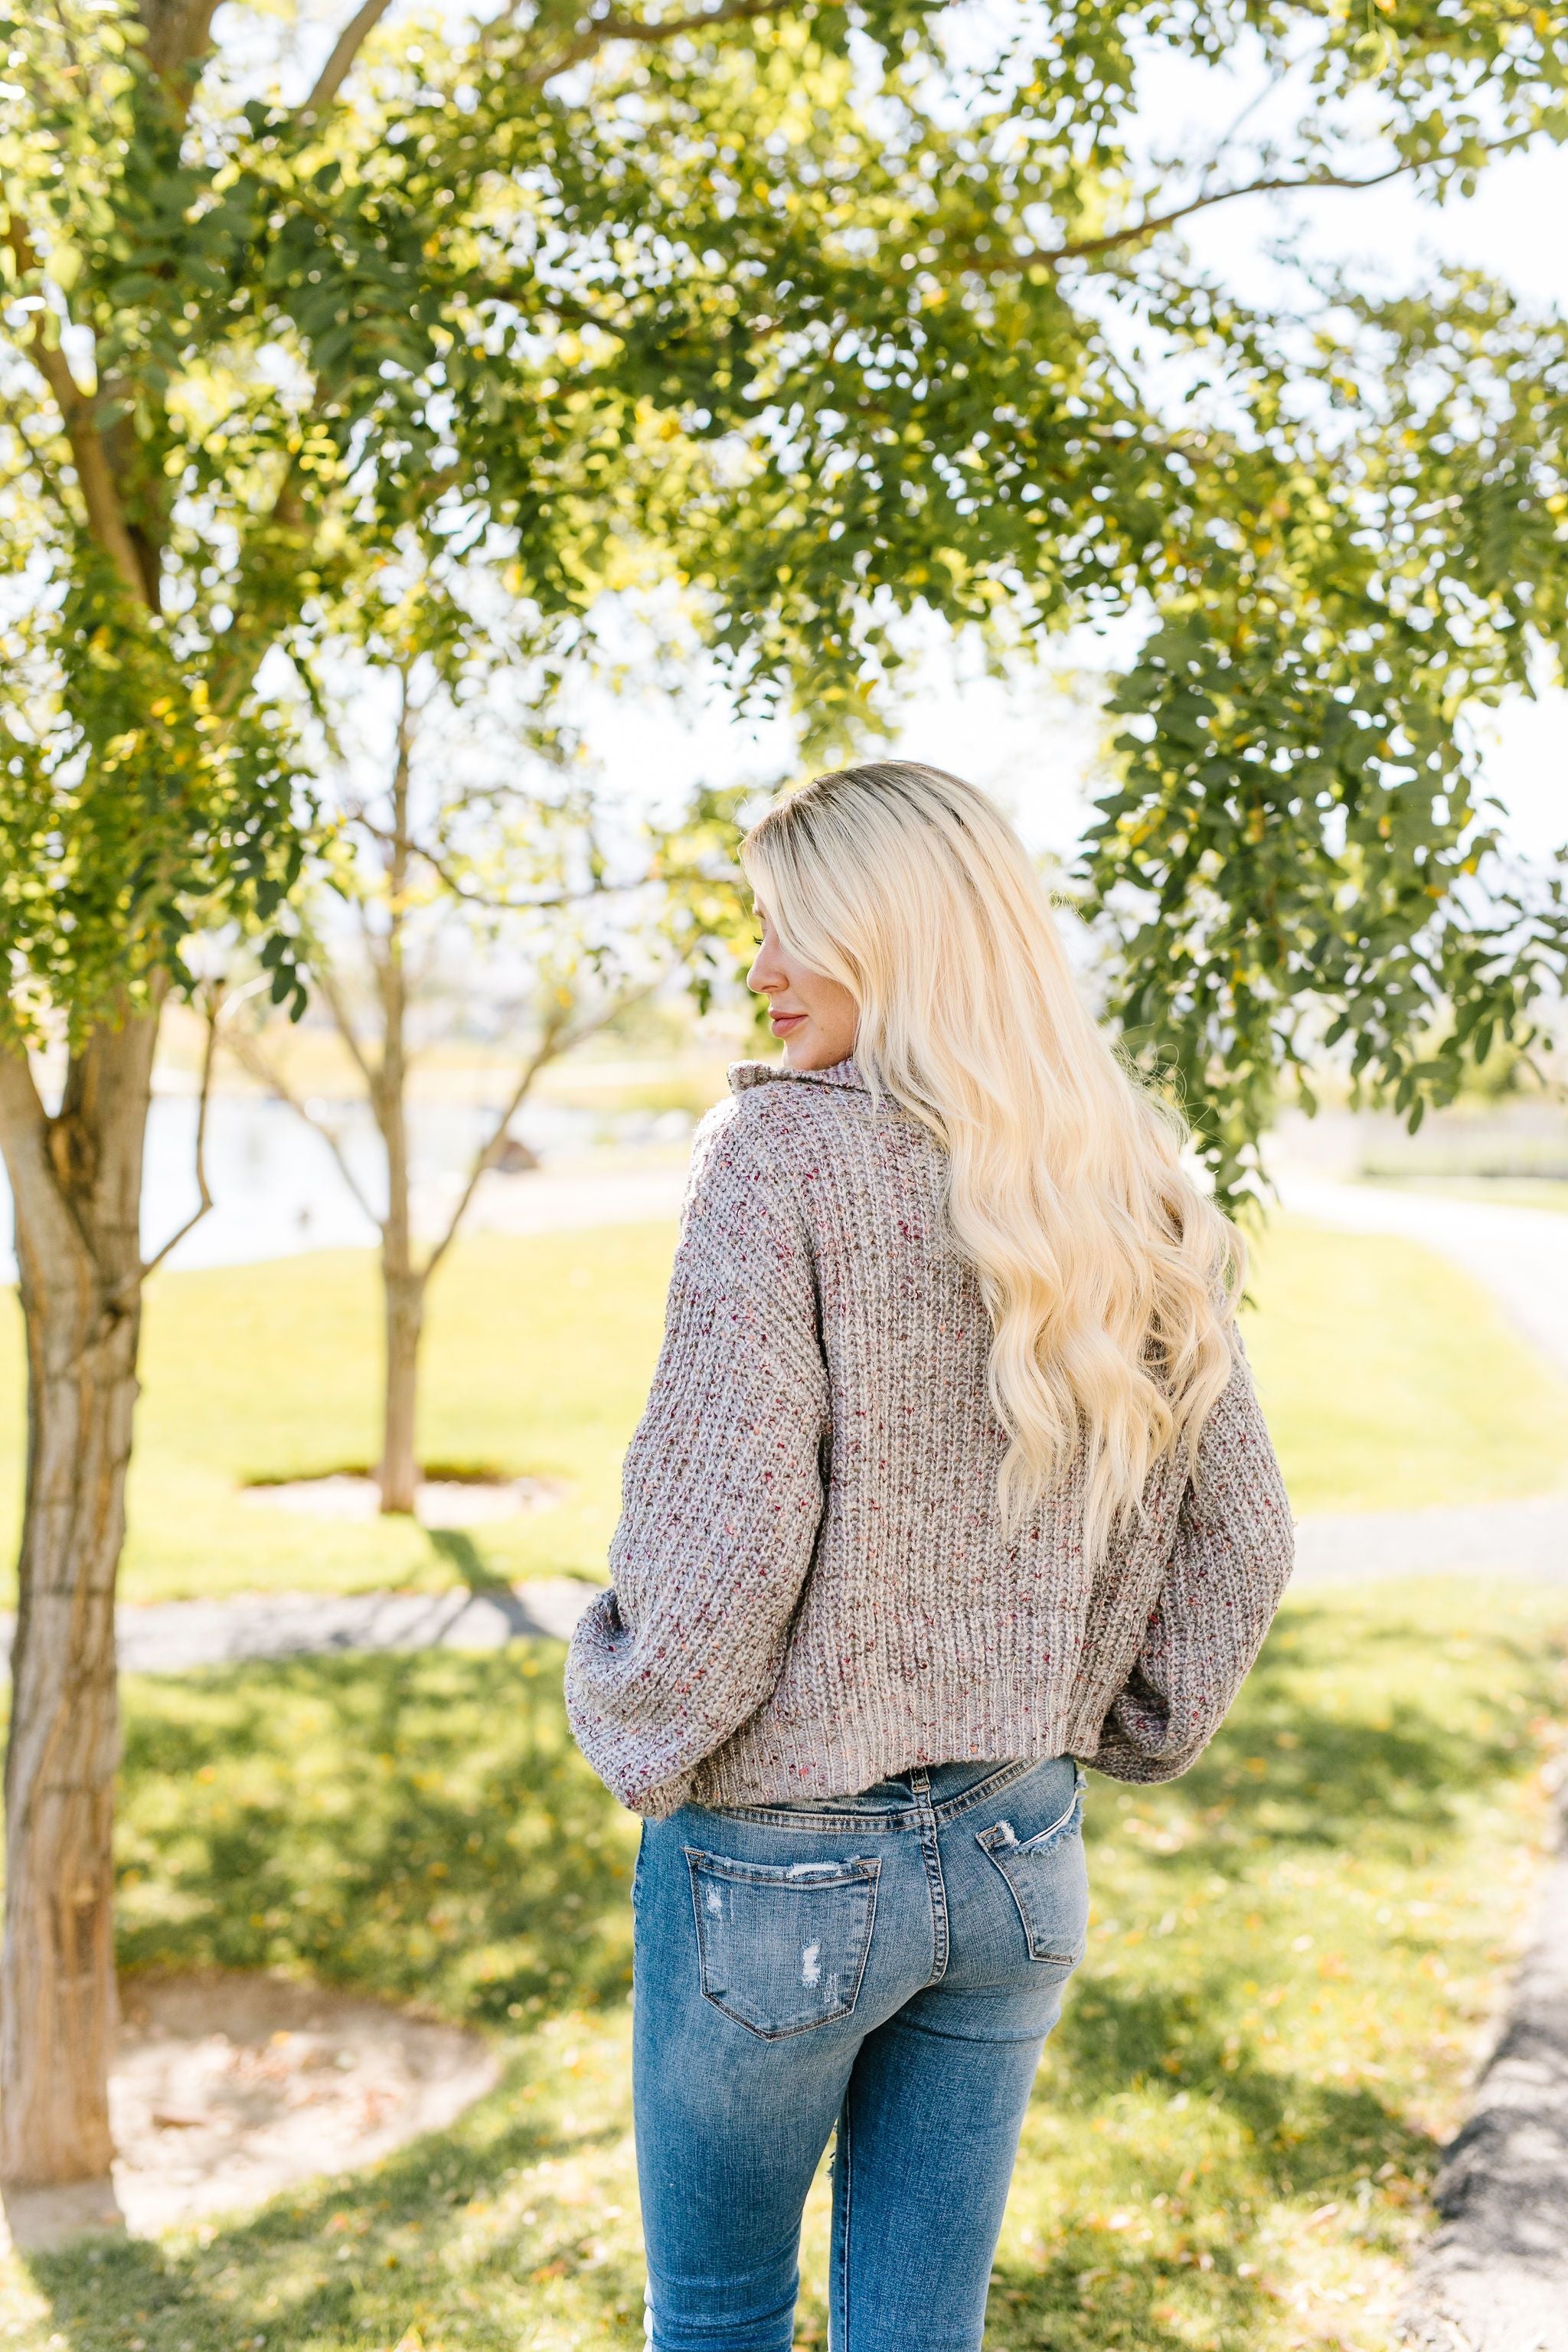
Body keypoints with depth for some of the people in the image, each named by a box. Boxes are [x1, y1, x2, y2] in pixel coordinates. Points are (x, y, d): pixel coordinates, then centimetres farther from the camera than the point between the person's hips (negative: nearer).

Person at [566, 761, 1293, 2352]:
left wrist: (627, 1730, -6)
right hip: (1019, 1857, 5)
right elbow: (1239, 1540, 4)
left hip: (782, 1863, -5)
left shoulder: (785, 1158, -18)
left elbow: (724, 1534, -22)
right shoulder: (1126, 1193, 0)